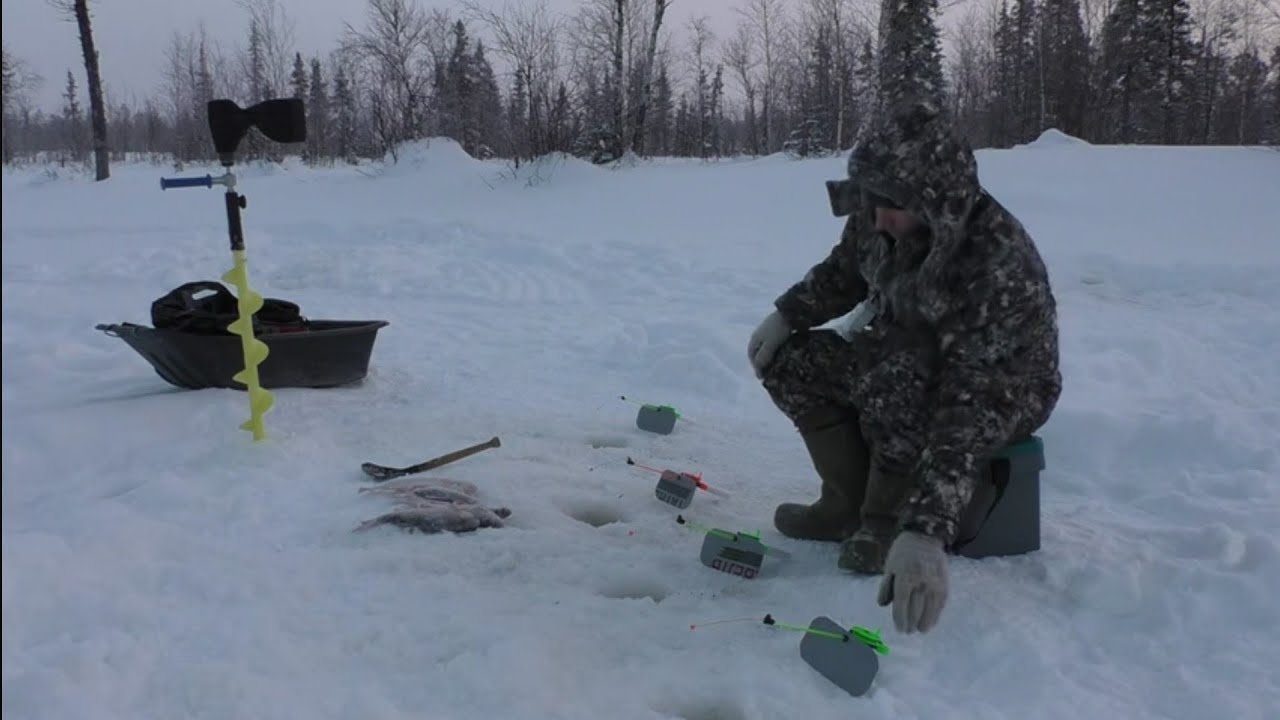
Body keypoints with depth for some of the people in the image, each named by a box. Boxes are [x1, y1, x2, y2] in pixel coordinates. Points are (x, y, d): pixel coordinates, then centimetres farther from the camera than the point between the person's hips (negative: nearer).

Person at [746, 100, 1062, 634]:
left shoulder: (998, 266, -37)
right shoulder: (881, 222, -16)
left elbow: (970, 412, -43)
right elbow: (843, 272, 8)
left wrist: (926, 531, -49)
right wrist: (785, 315, -9)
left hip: (1004, 392, -7)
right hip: (904, 358, 7)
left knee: (897, 380, -38)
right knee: (793, 361, -5)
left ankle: (890, 520, -13)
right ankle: (850, 505, 2)